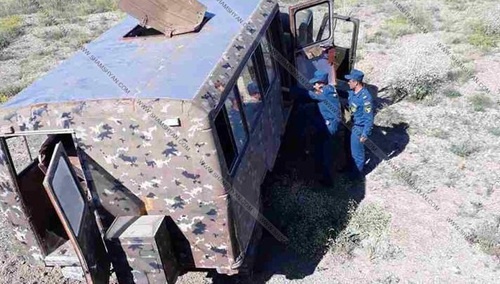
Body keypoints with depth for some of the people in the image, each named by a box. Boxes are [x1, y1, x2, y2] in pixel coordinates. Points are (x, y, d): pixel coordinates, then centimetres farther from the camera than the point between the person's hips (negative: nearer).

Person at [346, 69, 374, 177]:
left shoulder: (365, 97, -29)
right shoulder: (352, 92, -4)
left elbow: (369, 118, -24)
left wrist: (365, 134, -22)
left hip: (358, 128, -8)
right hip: (350, 124, 8)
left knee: (357, 152, 10)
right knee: (349, 147, 25)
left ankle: (357, 173, 30)